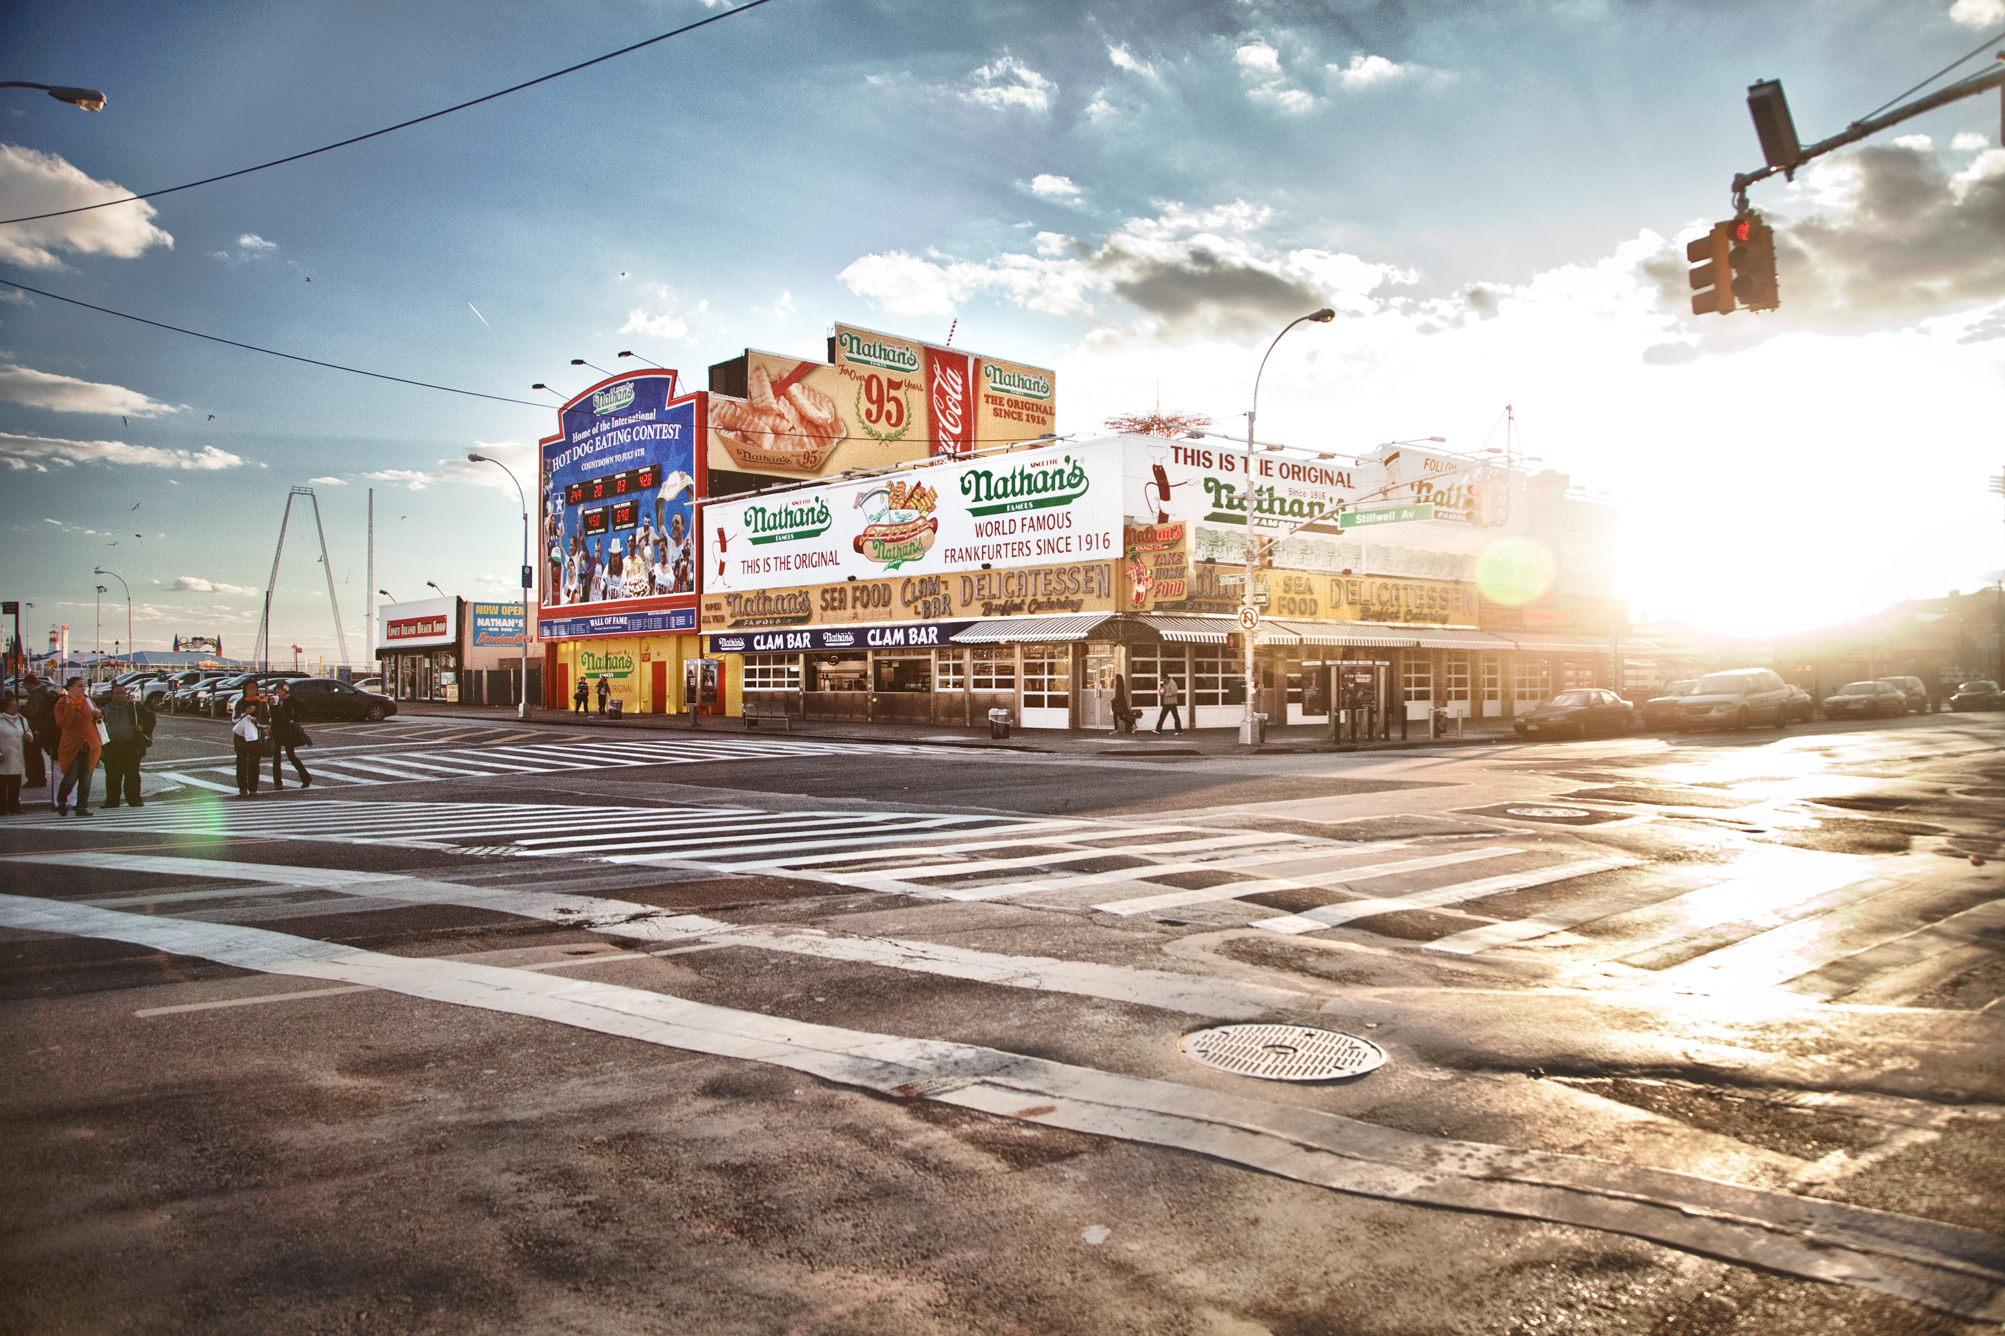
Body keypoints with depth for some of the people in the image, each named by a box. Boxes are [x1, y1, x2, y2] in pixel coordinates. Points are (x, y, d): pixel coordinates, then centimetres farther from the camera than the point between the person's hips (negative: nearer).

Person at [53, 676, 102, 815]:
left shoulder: (88, 701, 12)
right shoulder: (62, 704, -2)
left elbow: (96, 719, 24)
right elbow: (63, 723, -15)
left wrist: (98, 714, 2)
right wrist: (70, 706, -21)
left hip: (89, 746, 4)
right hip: (71, 746, -4)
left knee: (86, 778, 2)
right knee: (70, 777, -5)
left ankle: (82, 807, 5)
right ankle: (61, 801, 19)